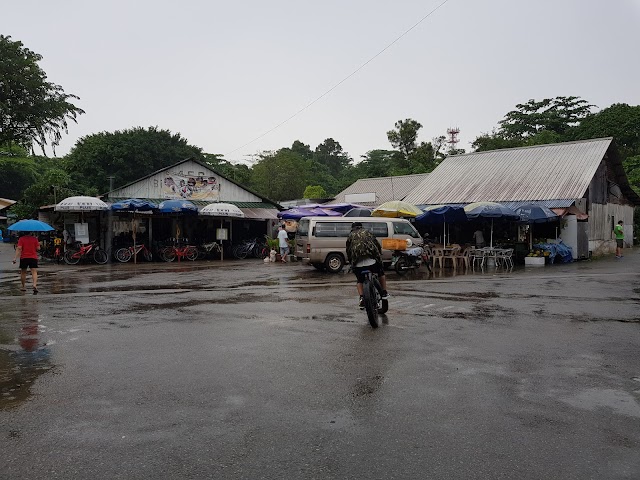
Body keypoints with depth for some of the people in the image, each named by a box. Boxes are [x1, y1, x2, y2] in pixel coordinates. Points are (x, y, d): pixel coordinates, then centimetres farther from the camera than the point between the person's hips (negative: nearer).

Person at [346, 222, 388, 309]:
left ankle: (361, 298, -2)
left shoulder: (350, 236, 19)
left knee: (360, 280, 16)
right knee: (381, 274, 25)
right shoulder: (367, 232, 23)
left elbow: (348, 251, 15)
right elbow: (378, 245, 17)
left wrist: (351, 262, 23)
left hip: (358, 262, 0)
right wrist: (379, 255, 26)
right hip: (372, 260, 0)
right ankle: (384, 293, 23)